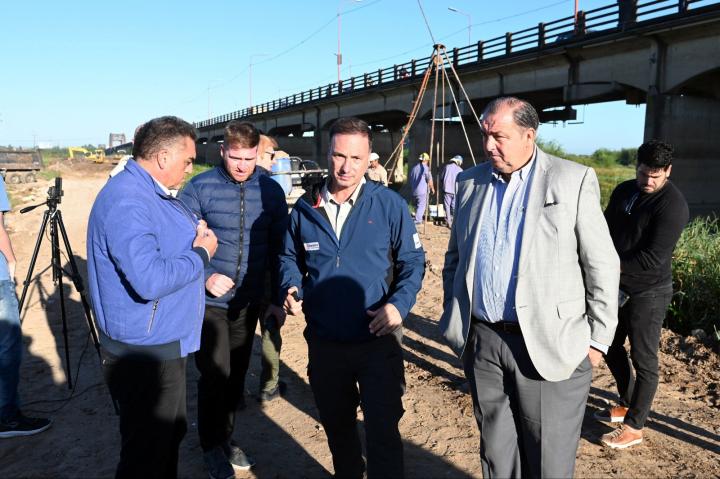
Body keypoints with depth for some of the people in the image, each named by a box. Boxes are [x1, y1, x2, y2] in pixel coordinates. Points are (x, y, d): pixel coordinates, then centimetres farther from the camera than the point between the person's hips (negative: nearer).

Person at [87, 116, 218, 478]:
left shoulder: (152, 192, 8)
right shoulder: (127, 201, -25)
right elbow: (150, 280, -34)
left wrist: (195, 233, 1)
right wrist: (201, 254, -18)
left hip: (164, 343, 11)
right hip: (144, 352, -10)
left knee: (171, 433, 26)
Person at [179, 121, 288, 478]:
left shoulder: (271, 190, -2)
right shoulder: (199, 188, -10)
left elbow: (279, 249, 3)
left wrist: (277, 300, 1)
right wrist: (205, 276, -21)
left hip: (251, 302, 3)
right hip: (209, 300, -3)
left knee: (236, 373, 15)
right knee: (214, 375, 3)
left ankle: (226, 437, 36)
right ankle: (212, 446, 26)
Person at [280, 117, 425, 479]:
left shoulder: (389, 204, -8)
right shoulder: (306, 206, 1)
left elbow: (412, 260, -2)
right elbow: (290, 257, 14)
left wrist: (399, 304, -17)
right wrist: (292, 290, -6)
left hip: (378, 340, -3)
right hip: (323, 342, 4)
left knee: (382, 433, 0)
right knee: (336, 427, 22)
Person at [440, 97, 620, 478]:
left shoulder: (574, 180, -6)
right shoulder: (470, 182, 7)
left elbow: (602, 266, -4)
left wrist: (598, 339, -4)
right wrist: (453, 318, 12)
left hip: (548, 345, -3)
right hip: (482, 342, 4)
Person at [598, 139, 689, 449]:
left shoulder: (673, 205, -18)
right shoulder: (624, 191, 5)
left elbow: (654, 258, -22)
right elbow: (606, 229, 13)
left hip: (648, 293, -8)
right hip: (617, 286, 8)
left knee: (644, 360, 2)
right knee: (611, 347, 19)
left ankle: (634, 427, 14)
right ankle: (628, 404, 38)